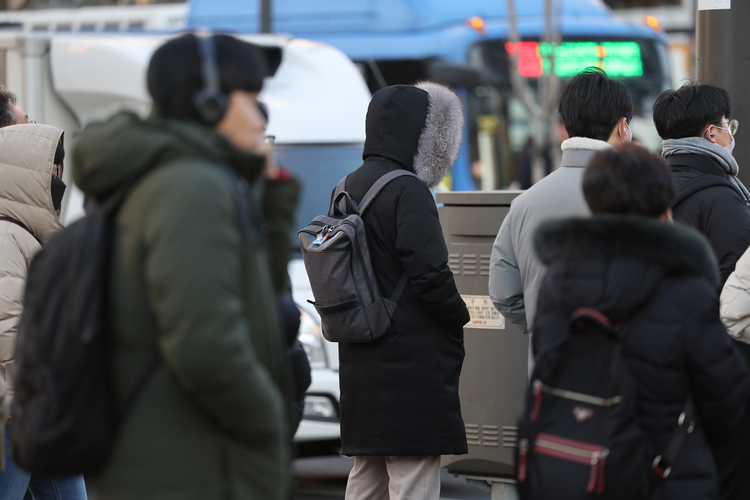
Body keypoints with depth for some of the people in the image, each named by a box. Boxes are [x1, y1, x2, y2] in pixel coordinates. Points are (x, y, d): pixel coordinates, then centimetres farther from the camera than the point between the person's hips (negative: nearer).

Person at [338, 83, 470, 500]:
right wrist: (462, 318, -2)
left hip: (361, 367, 9)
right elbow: (430, 274, -18)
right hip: (413, 367, -9)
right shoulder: (407, 191, -14)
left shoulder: (348, 189, 13)